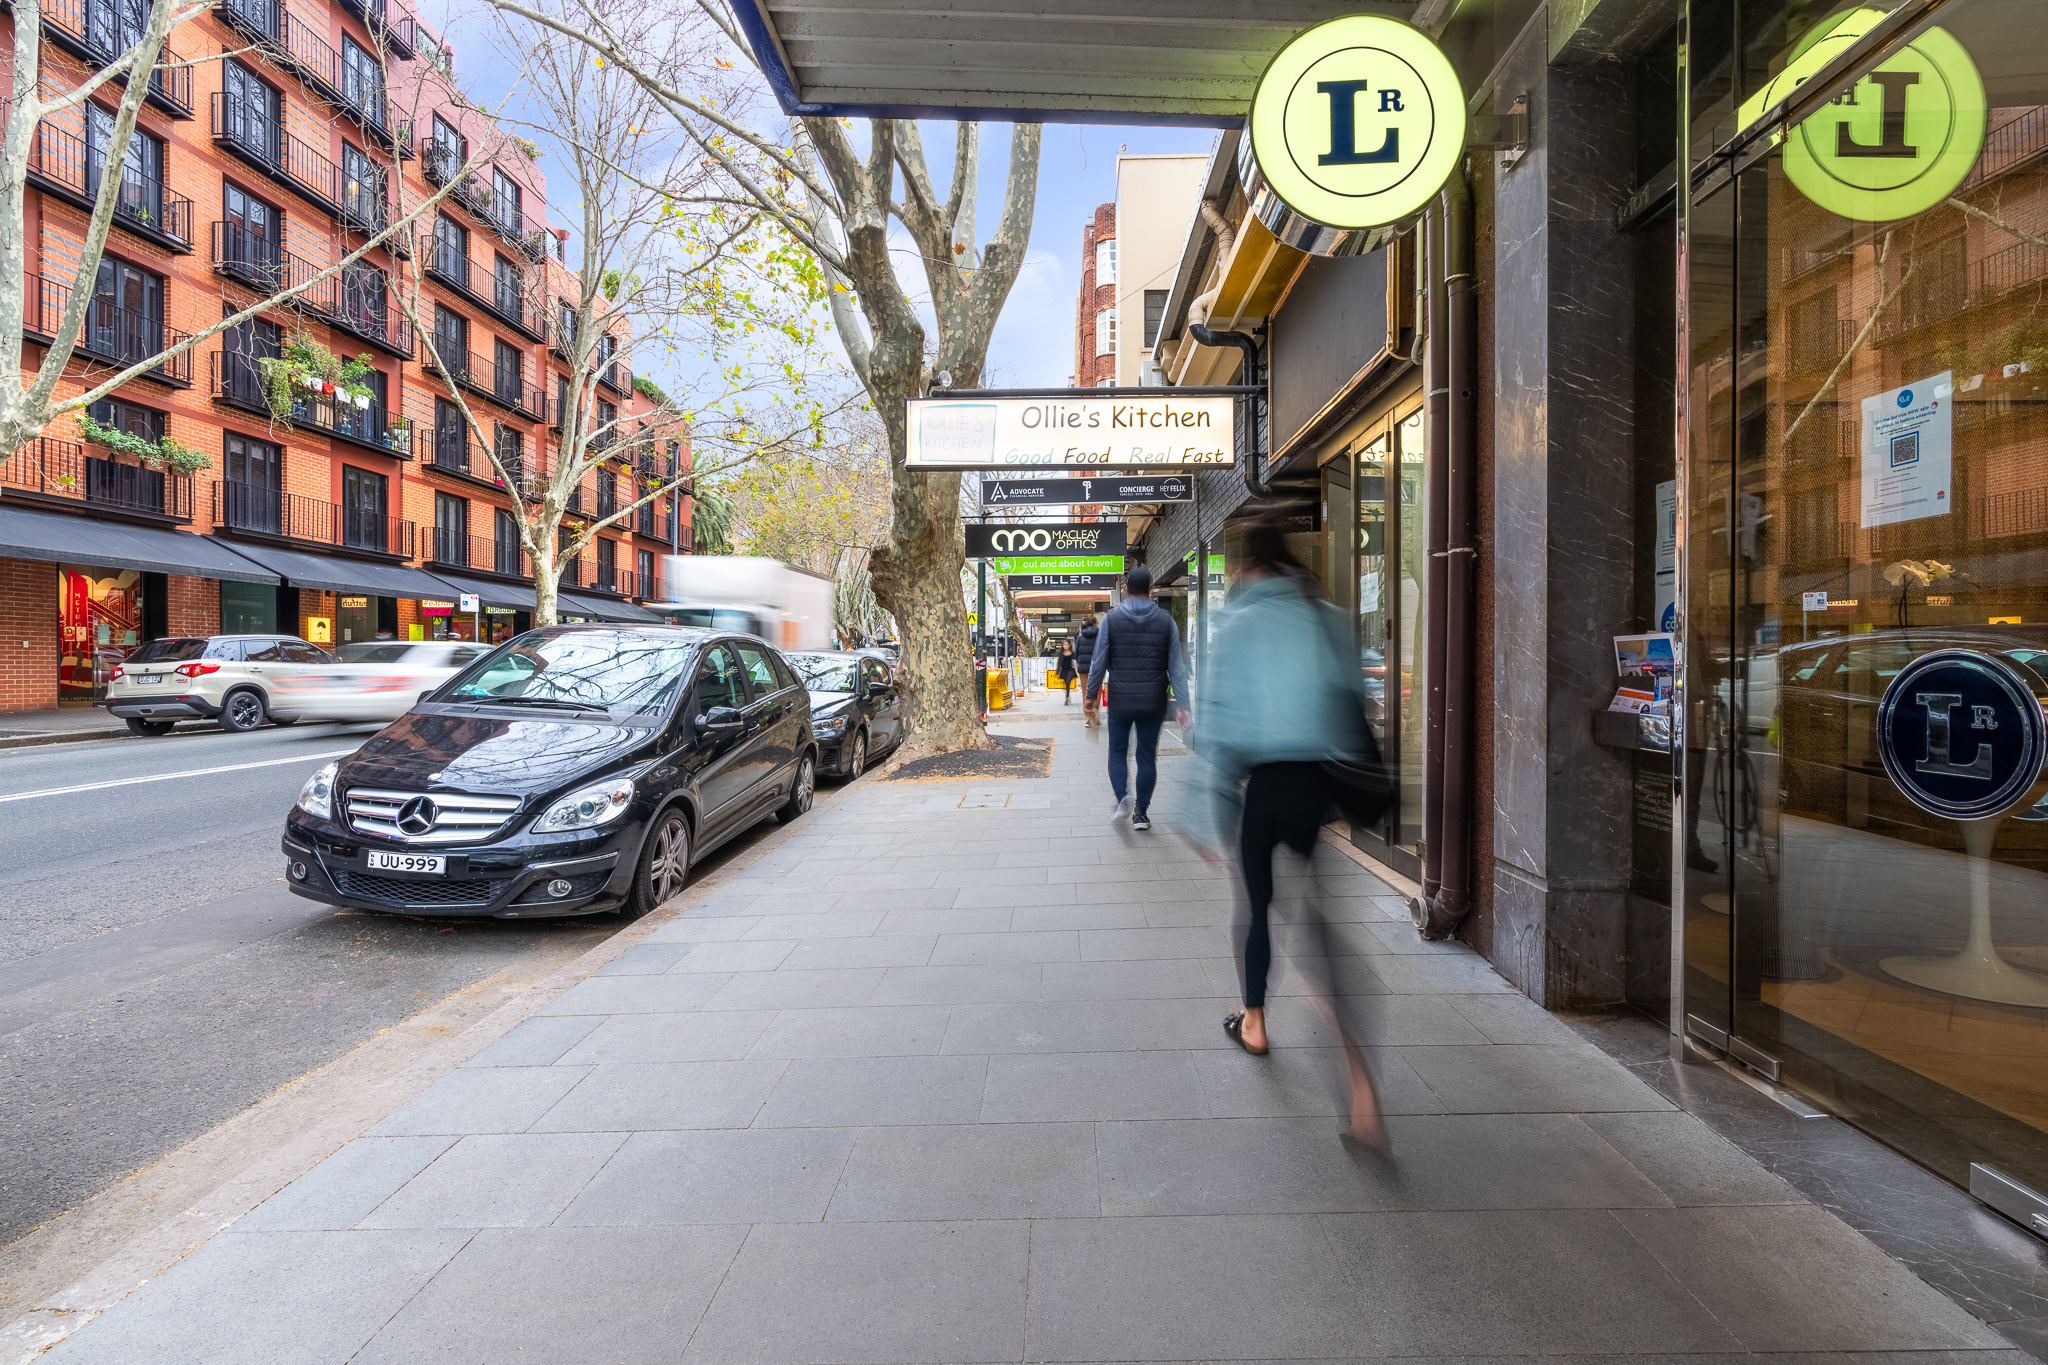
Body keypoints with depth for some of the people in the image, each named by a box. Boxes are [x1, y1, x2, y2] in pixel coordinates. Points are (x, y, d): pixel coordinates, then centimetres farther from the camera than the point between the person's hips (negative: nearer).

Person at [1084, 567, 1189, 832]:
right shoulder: (1165, 621, 1)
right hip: (1153, 703, 1)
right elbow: (1177, 667, 0)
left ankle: (1123, 796, -10)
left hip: (1120, 701, -1)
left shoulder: (1111, 620, -3)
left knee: (1117, 752, 14)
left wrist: (1091, 694, 9)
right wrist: (1181, 704, 2)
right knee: (1147, 756, 10)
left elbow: (1098, 663, -2)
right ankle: (1141, 813, 15)